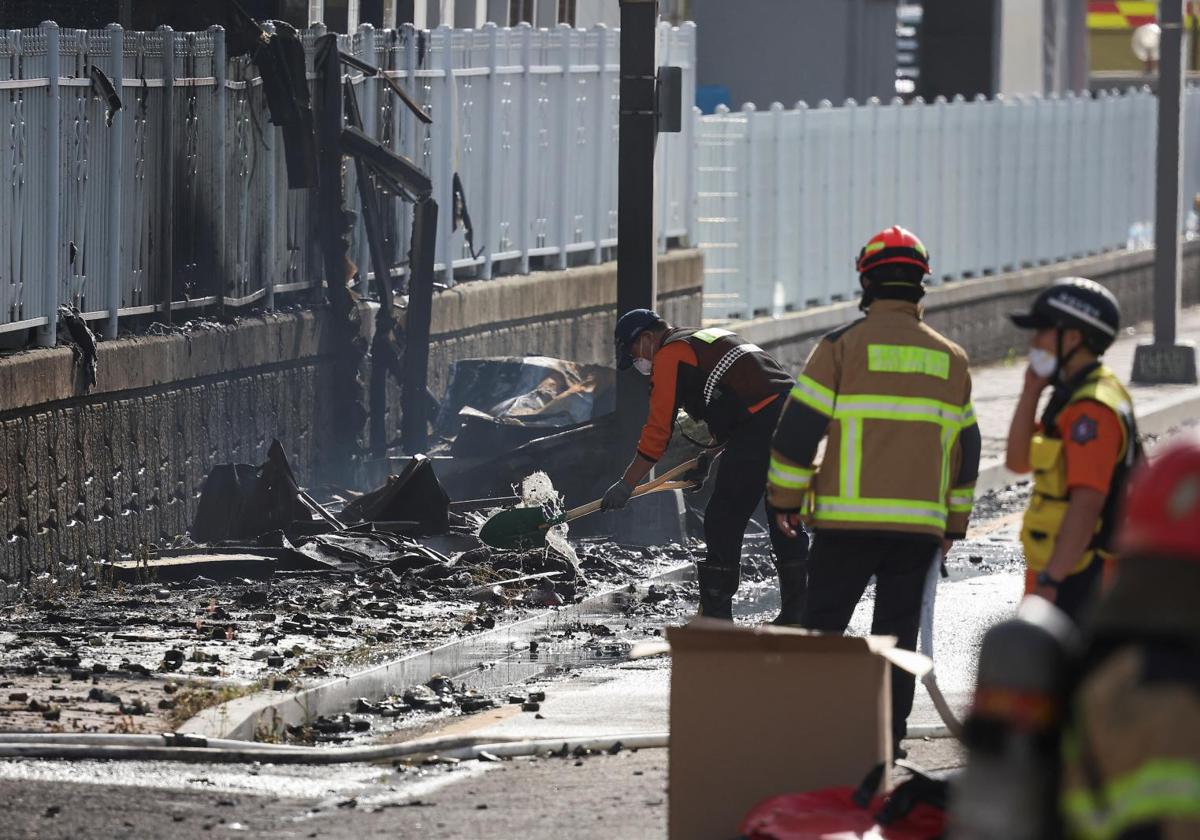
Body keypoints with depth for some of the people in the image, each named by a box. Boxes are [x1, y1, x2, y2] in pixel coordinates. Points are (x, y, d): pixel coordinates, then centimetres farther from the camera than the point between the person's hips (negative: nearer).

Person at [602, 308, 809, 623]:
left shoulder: (670, 354, 1)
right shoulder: (712, 339, 29)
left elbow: (658, 429, -2)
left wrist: (625, 484, 4)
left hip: (760, 427, -9)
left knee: (723, 523, -1)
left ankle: (716, 616, -1)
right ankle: (795, 613, 21)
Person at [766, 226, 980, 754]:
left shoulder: (842, 346, -4)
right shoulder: (949, 359, 10)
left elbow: (799, 428, -5)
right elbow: (964, 449, 16)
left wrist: (786, 497, 6)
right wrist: (954, 523, 23)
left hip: (847, 518, -3)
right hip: (919, 525, 3)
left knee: (824, 621, 4)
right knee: (898, 630, 9)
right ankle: (888, 733, 7)